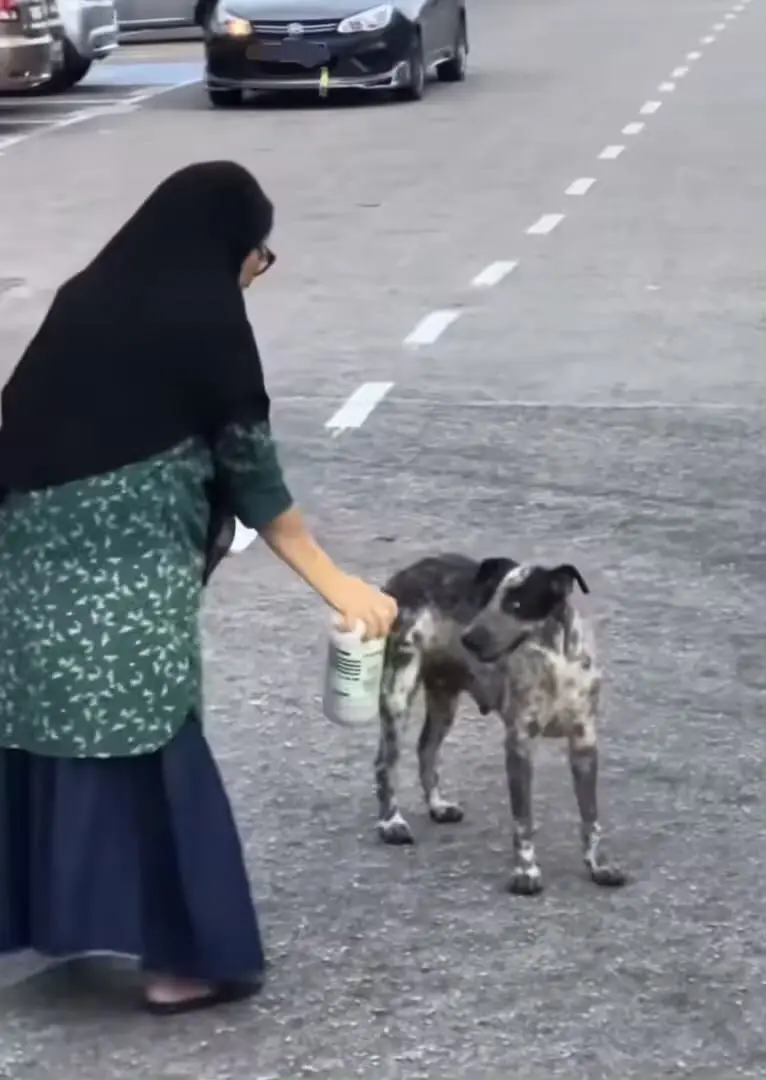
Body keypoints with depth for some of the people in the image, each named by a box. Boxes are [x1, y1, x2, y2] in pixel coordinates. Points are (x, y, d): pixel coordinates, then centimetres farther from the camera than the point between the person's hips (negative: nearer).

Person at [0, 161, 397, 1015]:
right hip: (125, 573, -7)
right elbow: (250, 473, -4)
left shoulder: (88, 298, 12)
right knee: (145, 752, 1)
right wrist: (338, 585, 3)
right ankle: (183, 958, 7)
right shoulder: (204, 321, -8)